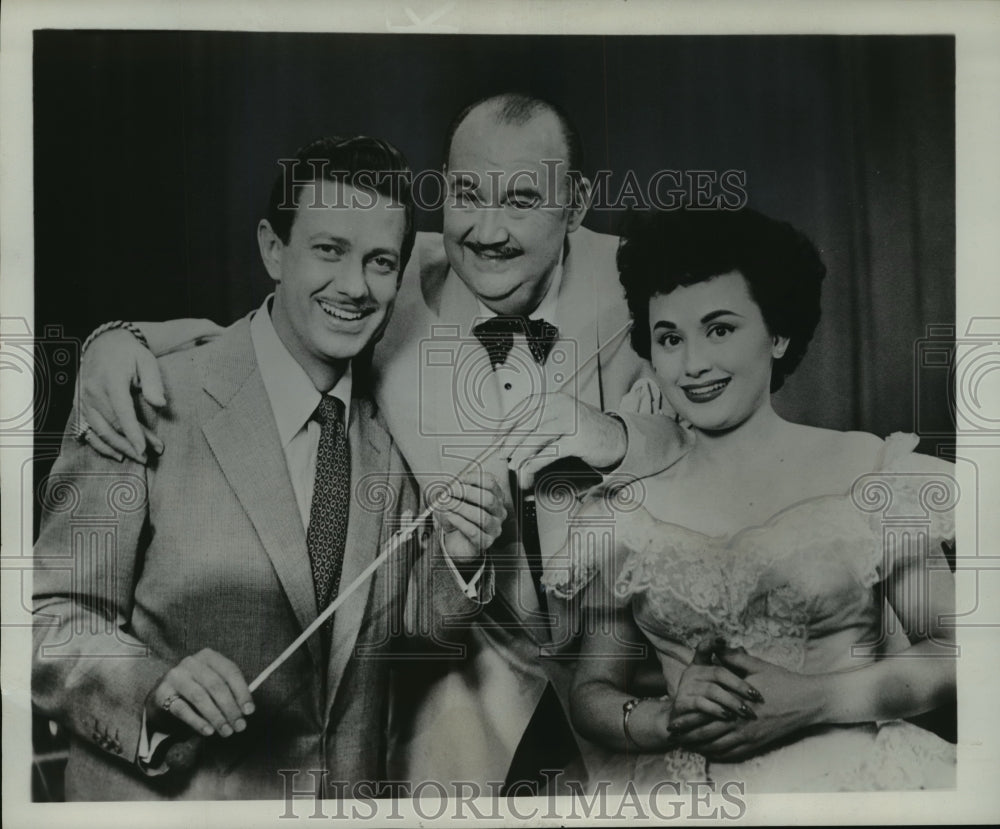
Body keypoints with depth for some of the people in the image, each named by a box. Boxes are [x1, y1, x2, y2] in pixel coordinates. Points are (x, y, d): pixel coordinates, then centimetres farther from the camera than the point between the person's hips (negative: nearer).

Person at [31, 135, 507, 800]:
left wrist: (454, 559, -18)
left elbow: (408, 620, 1)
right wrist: (158, 684, -31)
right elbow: (52, 620, -14)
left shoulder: (392, 425, -4)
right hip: (167, 797, -4)